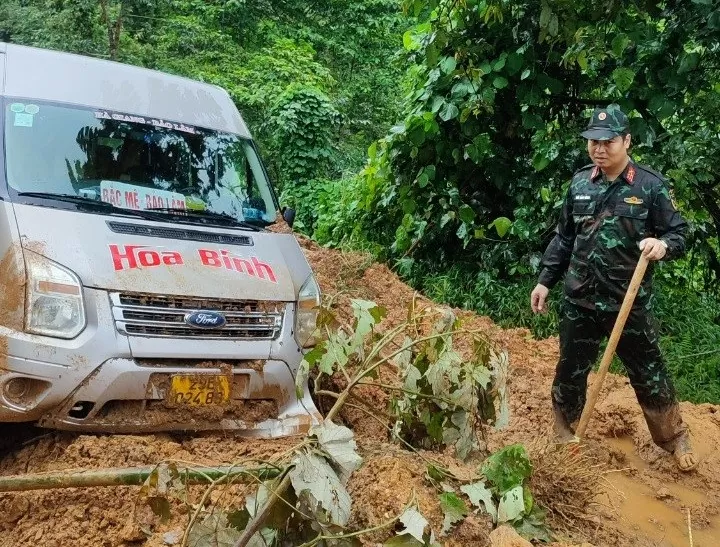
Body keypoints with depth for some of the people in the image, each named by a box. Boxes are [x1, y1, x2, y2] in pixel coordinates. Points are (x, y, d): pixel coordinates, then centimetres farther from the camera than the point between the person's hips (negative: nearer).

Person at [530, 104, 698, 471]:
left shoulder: (650, 185, -8)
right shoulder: (580, 183, 4)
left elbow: (679, 234, -4)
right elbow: (563, 238, 12)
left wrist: (664, 245, -27)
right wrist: (545, 280, 9)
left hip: (629, 303, -3)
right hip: (580, 301, 3)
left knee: (648, 373, 10)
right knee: (570, 370, 14)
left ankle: (675, 439, 31)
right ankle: (563, 434, 35)